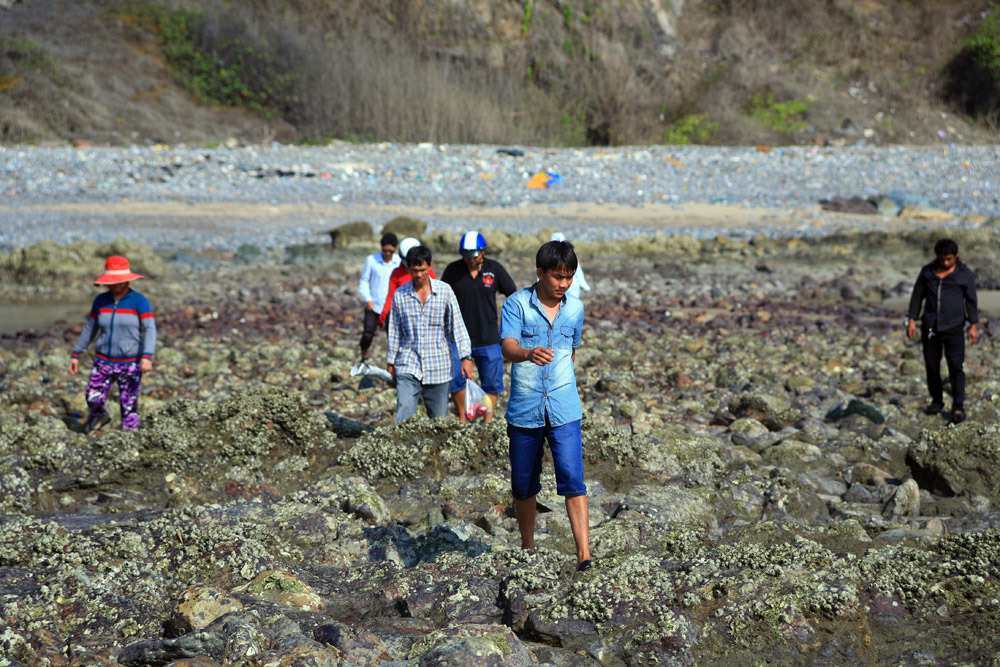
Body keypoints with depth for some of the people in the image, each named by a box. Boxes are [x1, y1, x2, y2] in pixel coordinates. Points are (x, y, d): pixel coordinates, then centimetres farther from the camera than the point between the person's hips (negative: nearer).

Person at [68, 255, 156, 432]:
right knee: (93, 398, -8)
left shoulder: (139, 301, -11)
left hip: (130, 363, -3)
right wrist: (75, 355, 10)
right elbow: (90, 328, 11)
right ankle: (99, 415, 27)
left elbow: (150, 330, -18)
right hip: (104, 361, 3)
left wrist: (147, 357, -33)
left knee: (129, 405, -2)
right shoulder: (101, 300, 2)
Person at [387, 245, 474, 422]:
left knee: (438, 418, 5)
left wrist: (466, 356, -6)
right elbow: (394, 331, 11)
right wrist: (391, 362, 14)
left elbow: (457, 325, 1)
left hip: (438, 365, 0)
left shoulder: (444, 291, 0)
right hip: (408, 364, 0)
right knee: (404, 415, -15)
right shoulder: (400, 294, 3)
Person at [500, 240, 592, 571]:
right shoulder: (516, 304, -6)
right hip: (524, 408, -1)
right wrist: (530, 353, -41)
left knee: (573, 481, -11)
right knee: (524, 484, 11)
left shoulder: (575, 308, 7)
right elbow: (508, 348, -20)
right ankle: (528, 550, 30)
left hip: (563, 410, 1)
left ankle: (584, 556, -14)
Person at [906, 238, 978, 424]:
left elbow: (971, 300, 2)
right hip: (930, 327, 3)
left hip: (953, 327, -3)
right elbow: (917, 295, 7)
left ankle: (958, 407, -5)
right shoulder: (928, 271, 4)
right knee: (932, 366, 8)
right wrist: (911, 320, 2)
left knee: (955, 367, -7)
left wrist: (974, 326, -1)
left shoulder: (965, 274, -2)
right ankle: (937, 401, 22)